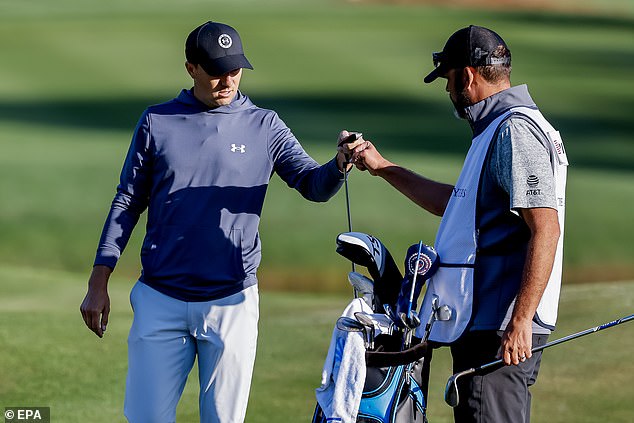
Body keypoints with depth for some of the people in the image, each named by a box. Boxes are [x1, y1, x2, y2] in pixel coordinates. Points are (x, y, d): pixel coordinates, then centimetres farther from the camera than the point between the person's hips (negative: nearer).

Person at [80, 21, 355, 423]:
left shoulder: (264, 126, 5)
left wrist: (340, 165, -29)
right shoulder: (157, 122, 6)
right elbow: (127, 203, 9)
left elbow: (313, 184, -5)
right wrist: (99, 283, 4)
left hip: (231, 303, 0)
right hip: (160, 300, 0)